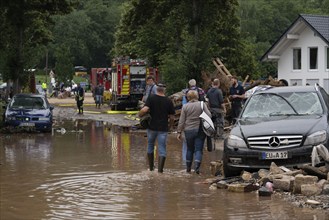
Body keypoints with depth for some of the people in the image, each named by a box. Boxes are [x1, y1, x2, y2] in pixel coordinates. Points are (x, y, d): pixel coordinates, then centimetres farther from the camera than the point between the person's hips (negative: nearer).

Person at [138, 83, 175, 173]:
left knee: (150, 146, 19)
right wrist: (171, 125, 20)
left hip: (152, 127, 1)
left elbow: (144, 110, -20)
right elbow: (171, 117, 2)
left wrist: (139, 114, 0)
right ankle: (160, 169, -5)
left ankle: (151, 167, 26)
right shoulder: (168, 101, -3)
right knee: (162, 149, 4)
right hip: (163, 128, 0)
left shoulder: (151, 98, -7)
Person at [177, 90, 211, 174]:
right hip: (200, 130, -1)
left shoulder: (185, 106, 0)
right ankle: (197, 167, -17)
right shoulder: (202, 104, -1)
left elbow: (181, 121, 0)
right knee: (198, 149, 0)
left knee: (190, 149, 16)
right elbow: (209, 115, -8)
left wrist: (179, 132, 4)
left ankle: (188, 168, 22)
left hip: (189, 131, 1)